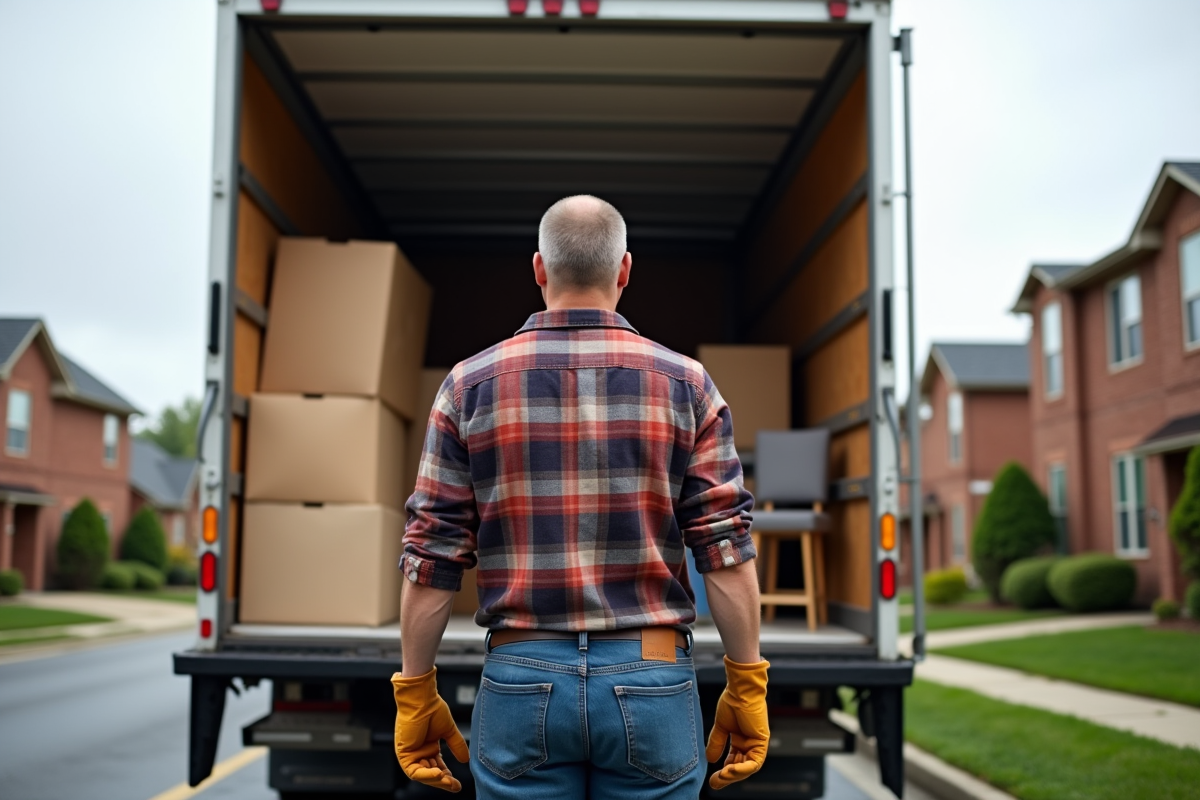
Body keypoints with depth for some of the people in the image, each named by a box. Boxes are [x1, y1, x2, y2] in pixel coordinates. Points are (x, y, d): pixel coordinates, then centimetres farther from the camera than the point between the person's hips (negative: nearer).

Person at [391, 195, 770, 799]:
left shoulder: (469, 386, 1)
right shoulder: (685, 384, 0)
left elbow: (432, 559, 0)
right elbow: (725, 551, -4)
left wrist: (415, 692, 8)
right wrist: (746, 685, 4)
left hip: (522, 680, 1)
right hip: (651, 678, 0)